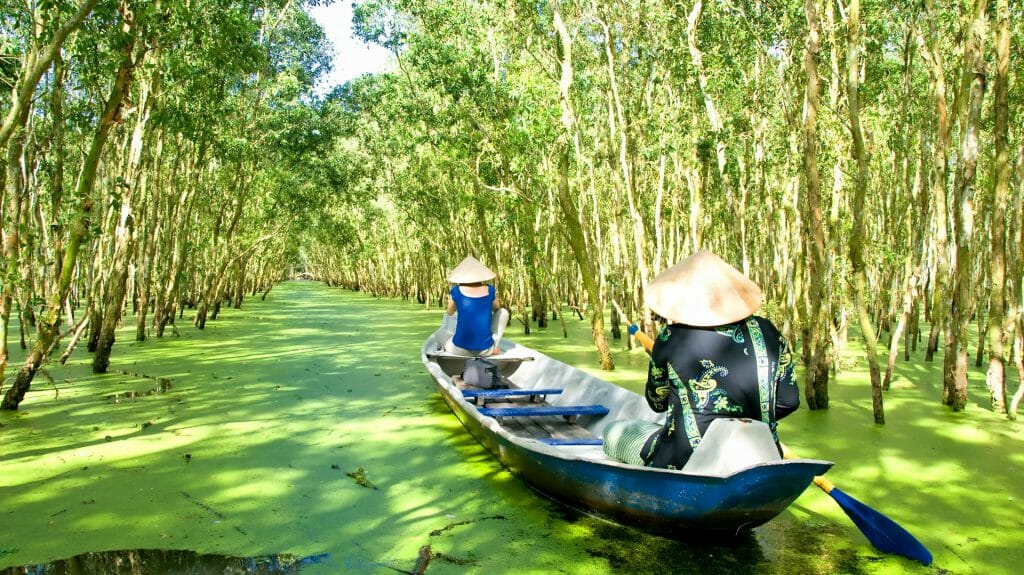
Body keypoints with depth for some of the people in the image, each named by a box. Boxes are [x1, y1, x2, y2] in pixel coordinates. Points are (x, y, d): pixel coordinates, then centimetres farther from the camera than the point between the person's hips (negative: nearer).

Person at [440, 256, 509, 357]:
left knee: (444, 346, 40)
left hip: (460, 349, 2)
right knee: (503, 312, 20)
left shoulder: (456, 291, -5)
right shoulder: (490, 290, -1)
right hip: (485, 350, -2)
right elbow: (497, 308, 21)